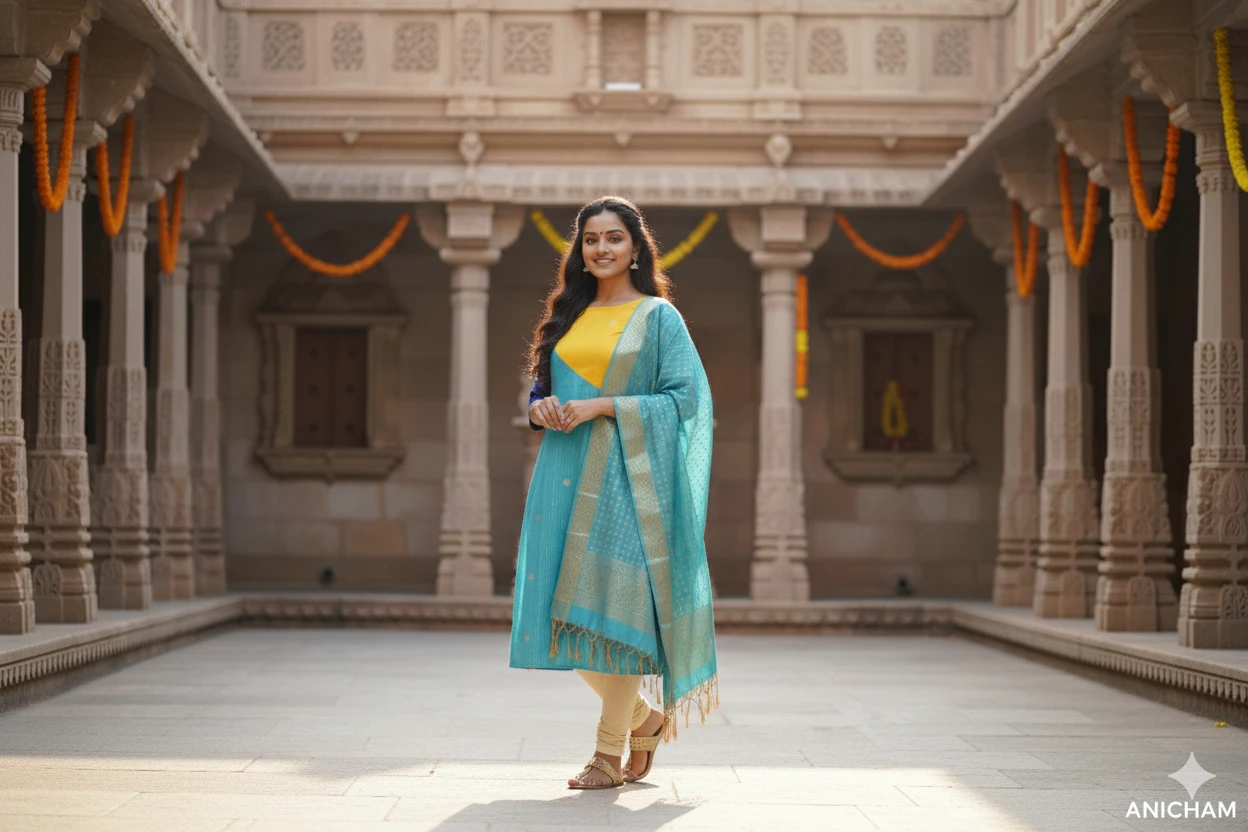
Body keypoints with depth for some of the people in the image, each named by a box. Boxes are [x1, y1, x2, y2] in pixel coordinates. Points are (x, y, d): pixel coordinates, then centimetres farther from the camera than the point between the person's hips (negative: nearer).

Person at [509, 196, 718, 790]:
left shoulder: (658, 316, 0)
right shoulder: (569, 316, 16)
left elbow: (683, 397, -7)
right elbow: (541, 388, 22)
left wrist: (603, 407, -15)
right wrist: (541, 408, -2)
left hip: (627, 474, -5)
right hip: (566, 473, 6)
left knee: (615, 603, -6)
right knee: (565, 611, 3)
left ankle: (610, 751, 4)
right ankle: (644, 720, 23)